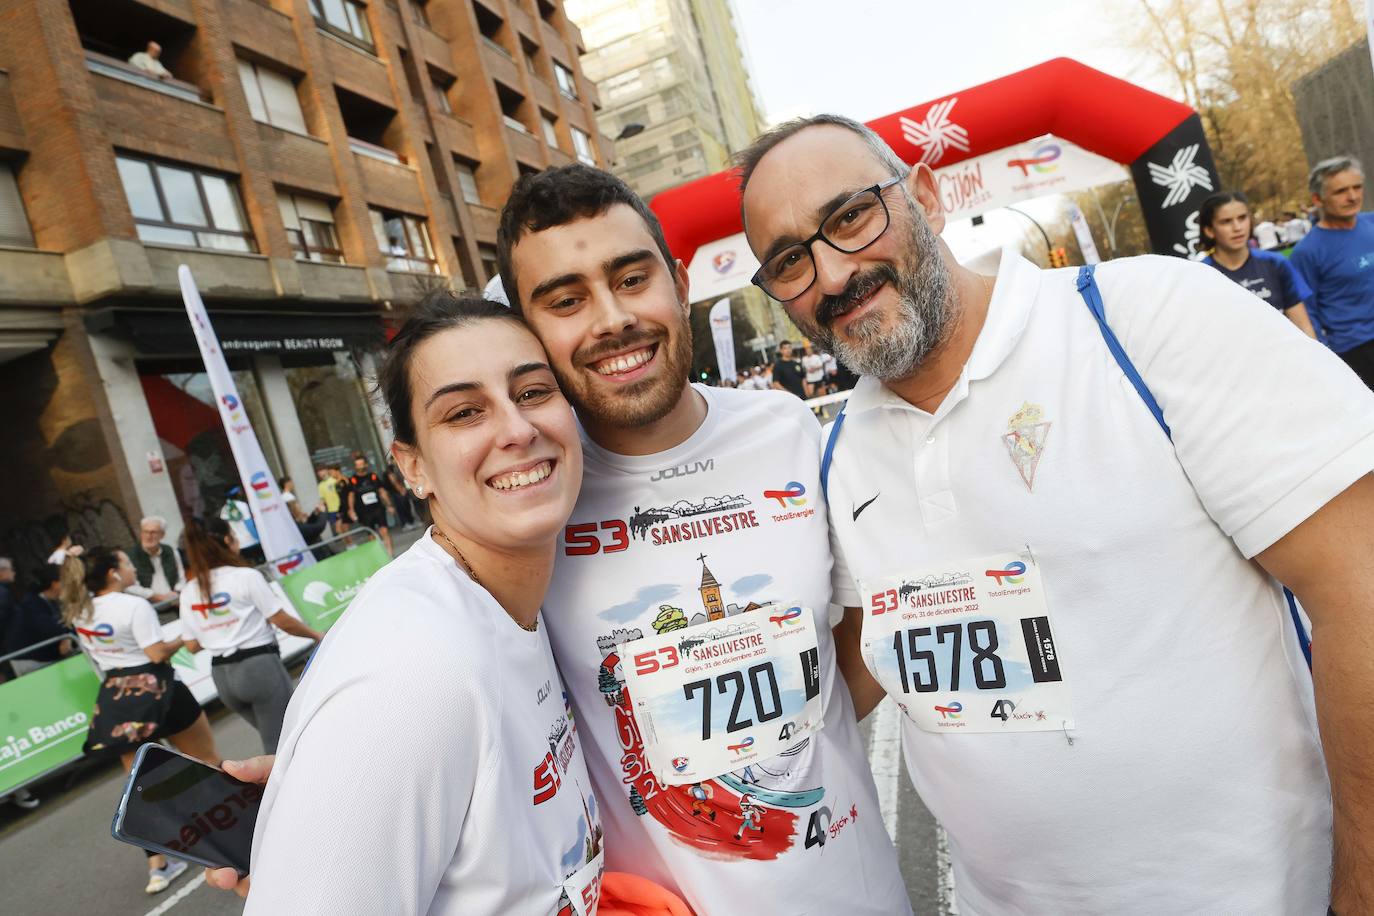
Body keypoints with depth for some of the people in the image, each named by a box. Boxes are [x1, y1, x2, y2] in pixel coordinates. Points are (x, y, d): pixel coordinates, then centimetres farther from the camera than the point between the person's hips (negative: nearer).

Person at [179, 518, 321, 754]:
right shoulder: (246, 576, -10)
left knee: (272, 740, 21)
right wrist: (316, 636, 6)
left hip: (222, 675, 6)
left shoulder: (188, 591, 6)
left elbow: (192, 646, 8)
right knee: (280, 745, 1)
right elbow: (283, 622, -9)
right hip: (259, 665, -6)